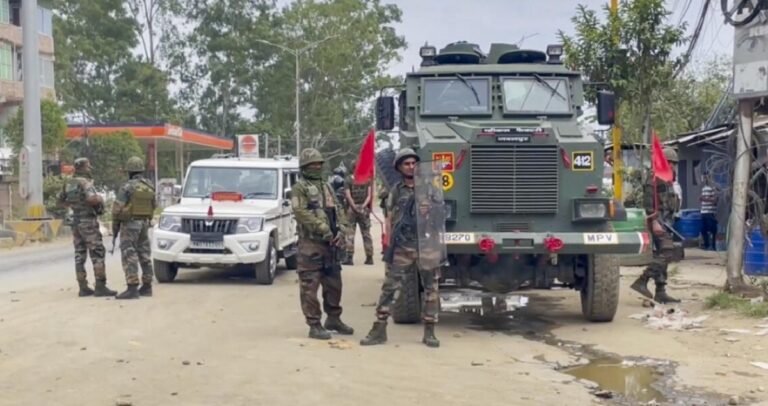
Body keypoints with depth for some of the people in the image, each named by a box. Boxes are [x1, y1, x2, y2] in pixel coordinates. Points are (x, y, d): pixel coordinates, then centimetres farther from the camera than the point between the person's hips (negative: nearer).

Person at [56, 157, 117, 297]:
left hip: (76, 222, 8)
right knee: (97, 254, -7)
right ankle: (100, 287, -11)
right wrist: (100, 199, -11)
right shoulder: (85, 182, -14)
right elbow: (92, 198, -32)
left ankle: (83, 288, 8)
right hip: (88, 222, -8)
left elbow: (59, 201, 21)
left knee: (80, 255, 8)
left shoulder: (68, 184, 11)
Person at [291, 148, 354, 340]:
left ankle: (333, 319, 27)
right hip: (310, 244, -7)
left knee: (334, 284, 14)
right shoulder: (299, 188, -3)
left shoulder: (326, 187, 20)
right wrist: (322, 228, -20)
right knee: (310, 286, -4)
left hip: (330, 243, 7)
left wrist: (341, 231, -2)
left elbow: (338, 211, 15)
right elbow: (301, 212, -17)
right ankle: (314, 325, 1)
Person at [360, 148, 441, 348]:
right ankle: (379, 330, 4)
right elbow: (390, 219, 10)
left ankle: (429, 332, 12)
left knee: (430, 288, 2)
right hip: (402, 248, 0)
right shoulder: (396, 191, 9)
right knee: (389, 287, -2)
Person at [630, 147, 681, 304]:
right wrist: (654, 222, -24)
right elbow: (648, 202, -18)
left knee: (661, 255, 7)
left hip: (666, 221, 10)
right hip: (658, 221, -10)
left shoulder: (667, 179, 21)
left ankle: (660, 292, 9)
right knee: (666, 252, -18)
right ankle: (642, 281, -17)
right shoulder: (654, 178, -10)